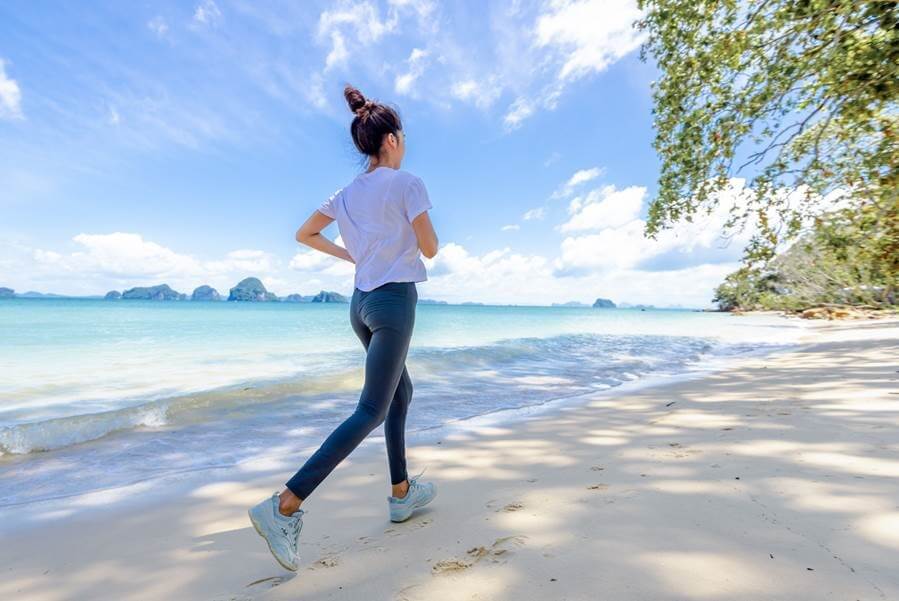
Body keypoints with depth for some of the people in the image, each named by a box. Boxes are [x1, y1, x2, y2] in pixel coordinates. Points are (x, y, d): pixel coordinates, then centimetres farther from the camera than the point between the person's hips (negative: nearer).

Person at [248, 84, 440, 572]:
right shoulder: (407, 184, -7)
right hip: (394, 300, -8)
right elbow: (430, 249, -7)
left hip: (362, 301, 8)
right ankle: (285, 506, -8)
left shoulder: (347, 193, 12)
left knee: (401, 392, 19)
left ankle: (401, 493, 28)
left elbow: (304, 234, 18)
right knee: (370, 412, -5)